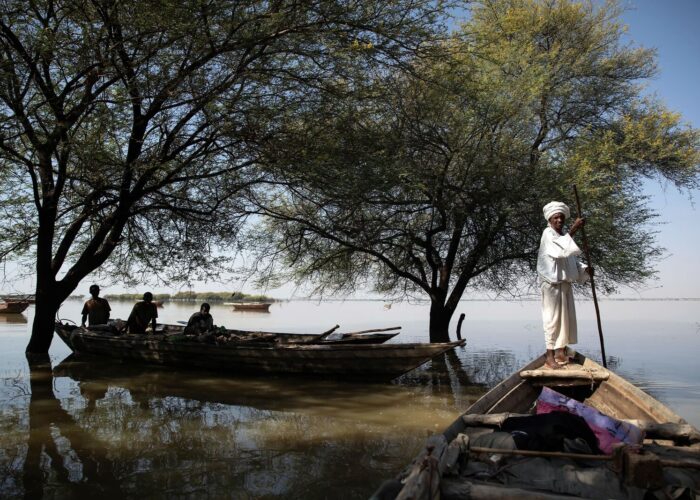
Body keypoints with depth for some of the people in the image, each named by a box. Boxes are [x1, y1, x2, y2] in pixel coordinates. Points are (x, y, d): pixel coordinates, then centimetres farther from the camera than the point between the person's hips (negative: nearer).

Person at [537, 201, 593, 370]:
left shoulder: (564, 235, 16)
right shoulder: (548, 234, -10)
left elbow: (571, 260, 17)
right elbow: (559, 250, -31)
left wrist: (585, 269, 0)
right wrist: (573, 230, -37)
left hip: (565, 283, 8)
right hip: (552, 283, -8)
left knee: (566, 317, 11)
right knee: (552, 318, -7)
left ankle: (561, 352, 20)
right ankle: (550, 356, -2)